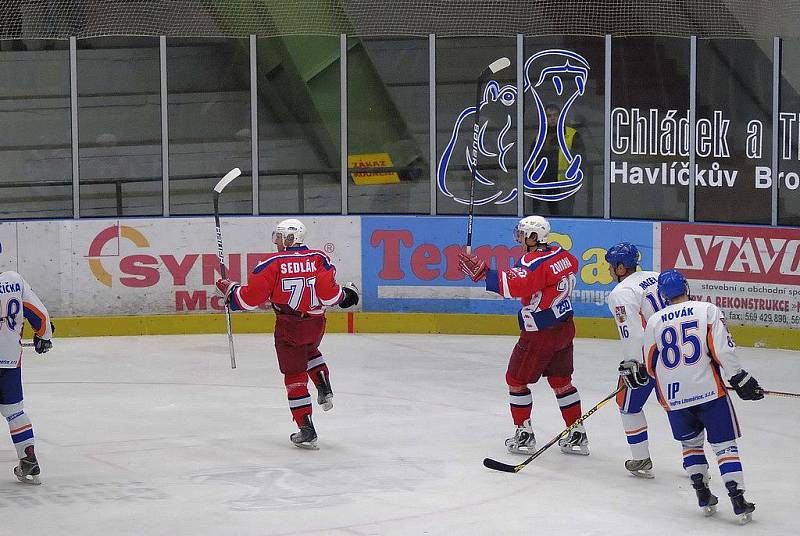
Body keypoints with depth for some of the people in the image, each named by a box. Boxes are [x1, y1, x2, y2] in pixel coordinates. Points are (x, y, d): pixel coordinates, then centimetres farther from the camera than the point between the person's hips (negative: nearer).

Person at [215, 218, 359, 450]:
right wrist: (346, 294, 8)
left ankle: (306, 430, 3)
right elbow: (329, 294, -13)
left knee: (294, 375, 6)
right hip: (316, 324, 4)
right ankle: (325, 390, 19)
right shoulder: (319, 259, -5)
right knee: (309, 351, 37)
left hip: (288, 327, -3)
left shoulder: (273, 263, -11)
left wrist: (230, 289, 8)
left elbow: (251, 297, -10)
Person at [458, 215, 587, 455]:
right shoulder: (562, 255, 4)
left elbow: (514, 286, -36)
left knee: (516, 379, 7)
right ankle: (577, 435, 17)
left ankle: (524, 434, 10)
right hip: (565, 327, 8)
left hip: (540, 334, -8)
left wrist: (481, 271, -37)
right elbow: (572, 267, 25)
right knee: (561, 381, 17)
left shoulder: (534, 262, -21)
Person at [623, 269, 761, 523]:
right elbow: (723, 350, -11)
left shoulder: (654, 321, 5)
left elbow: (651, 366, 13)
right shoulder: (708, 310, -3)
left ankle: (703, 496, 17)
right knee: (724, 445, 4)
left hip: (674, 397, 2)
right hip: (709, 390, -2)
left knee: (691, 443, 22)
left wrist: (635, 374, 34)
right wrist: (740, 379, -4)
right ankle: (738, 501, -6)